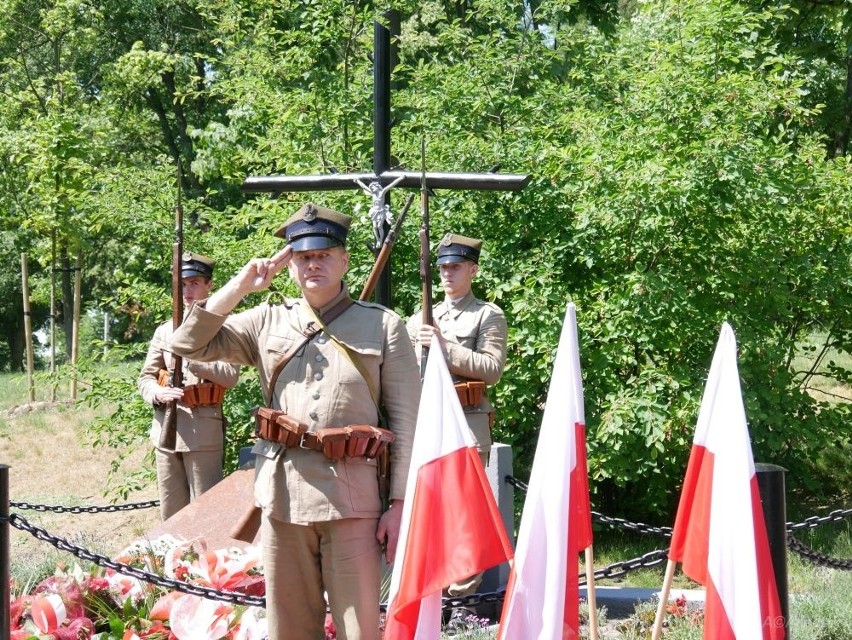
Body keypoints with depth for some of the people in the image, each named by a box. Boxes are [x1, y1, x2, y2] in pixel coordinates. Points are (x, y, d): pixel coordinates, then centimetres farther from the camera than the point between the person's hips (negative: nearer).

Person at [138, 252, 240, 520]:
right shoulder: (164, 330, 14)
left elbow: (231, 375, -10)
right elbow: (145, 377, 12)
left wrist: (190, 360, -20)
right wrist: (158, 393, -11)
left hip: (203, 429, -5)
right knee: (170, 512, 10)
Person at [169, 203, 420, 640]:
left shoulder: (384, 326, 4)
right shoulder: (267, 322, 12)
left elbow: (405, 421, 1)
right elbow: (188, 344, 9)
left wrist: (399, 503, -5)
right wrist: (240, 286, 3)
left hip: (351, 494, -3)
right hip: (281, 492, 3)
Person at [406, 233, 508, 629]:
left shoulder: (488, 316, 3)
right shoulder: (421, 317, 20)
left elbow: (492, 368, -9)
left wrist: (445, 346, -15)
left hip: (467, 422, -5)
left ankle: (463, 598, -1)